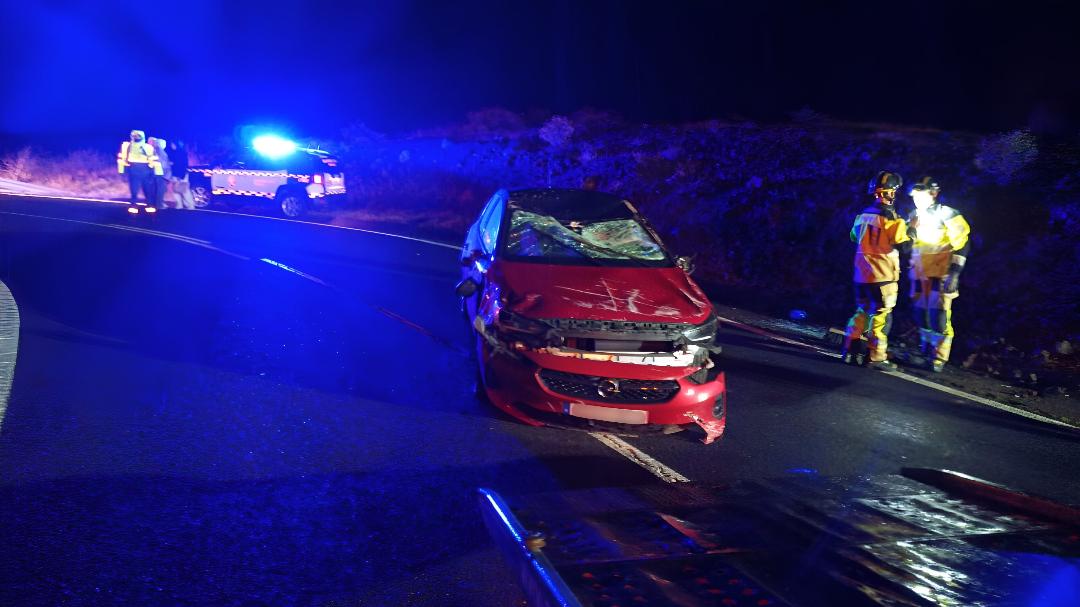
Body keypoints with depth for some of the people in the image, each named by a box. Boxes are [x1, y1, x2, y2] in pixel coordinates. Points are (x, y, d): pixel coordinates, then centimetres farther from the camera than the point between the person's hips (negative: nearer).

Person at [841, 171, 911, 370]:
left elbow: (853, 237, 21)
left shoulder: (863, 214, 6)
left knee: (861, 311, 17)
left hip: (862, 274, 6)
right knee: (881, 316, 0)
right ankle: (877, 357, 0)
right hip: (883, 275, -6)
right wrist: (912, 229, 0)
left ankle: (851, 351, 16)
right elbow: (904, 245, -15)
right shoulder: (892, 218, -14)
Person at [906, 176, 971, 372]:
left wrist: (954, 271, -18)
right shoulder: (914, 216, 13)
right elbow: (908, 244, 28)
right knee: (921, 312, 10)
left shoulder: (947, 214, -8)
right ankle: (926, 351, 25)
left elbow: (961, 242, -13)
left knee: (939, 313, -12)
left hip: (941, 273, -7)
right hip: (919, 273, 7)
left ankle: (939, 357, -6)